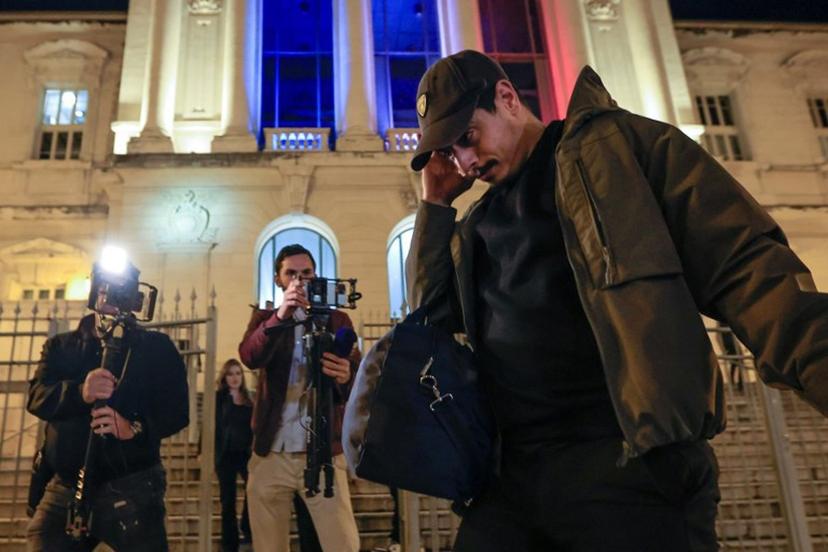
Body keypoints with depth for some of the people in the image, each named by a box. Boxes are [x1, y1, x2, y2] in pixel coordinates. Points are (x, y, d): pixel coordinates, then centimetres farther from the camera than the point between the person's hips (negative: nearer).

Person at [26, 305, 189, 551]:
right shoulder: (60, 346, 15)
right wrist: (79, 393, -23)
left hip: (130, 487, -2)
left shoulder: (156, 347, 7)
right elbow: (37, 396, -1)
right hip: (65, 486, 3)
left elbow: (176, 408, -4)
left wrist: (135, 428, -24)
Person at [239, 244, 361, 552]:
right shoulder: (264, 318, 11)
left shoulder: (337, 320, 9)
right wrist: (280, 316, -26)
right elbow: (249, 357, -10)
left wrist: (346, 377, -28)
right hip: (270, 454, 1)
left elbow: (357, 380, -3)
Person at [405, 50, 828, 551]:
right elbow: (434, 314, 15)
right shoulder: (478, 224, 21)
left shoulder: (618, 145, 2)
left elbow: (742, 262, -8)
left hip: (629, 465, -5)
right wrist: (435, 203, 10)